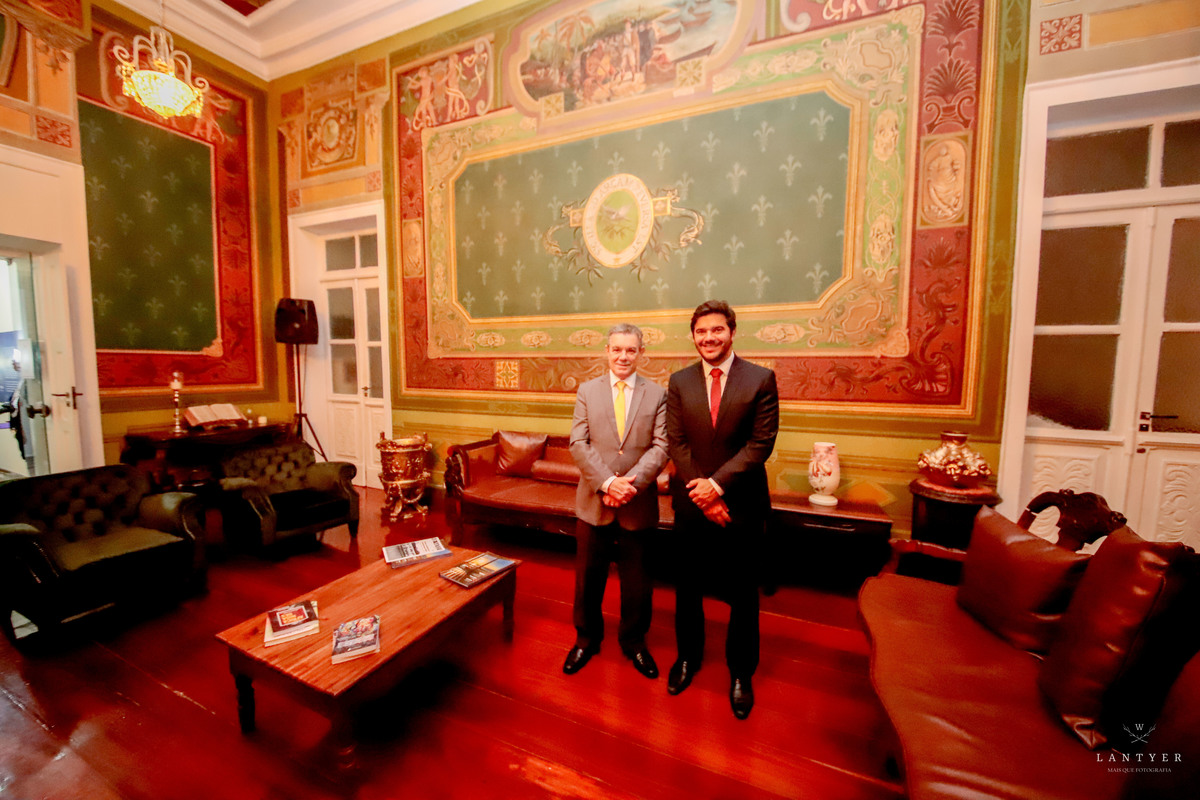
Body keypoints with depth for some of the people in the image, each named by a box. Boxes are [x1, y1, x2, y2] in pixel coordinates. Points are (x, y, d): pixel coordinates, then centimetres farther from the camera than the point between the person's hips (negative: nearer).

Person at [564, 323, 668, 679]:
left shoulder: (657, 395, 0)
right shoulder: (587, 390, 2)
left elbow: (660, 447, -8)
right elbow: (579, 444, -6)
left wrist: (631, 483, -22)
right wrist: (608, 482, -18)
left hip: (639, 505, 0)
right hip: (594, 503, 1)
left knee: (636, 580, 16)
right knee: (588, 578, 16)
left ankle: (634, 642, 42)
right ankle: (587, 639, 41)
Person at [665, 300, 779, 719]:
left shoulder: (761, 379, -5)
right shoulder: (679, 382, 1)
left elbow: (761, 443, -11)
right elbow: (676, 443, -3)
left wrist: (717, 484, -18)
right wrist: (702, 493, -12)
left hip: (741, 505, -1)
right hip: (691, 506, 2)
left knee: (742, 595, 14)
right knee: (688, 589, 17)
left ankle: (741, 673, 38)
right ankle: (688, 656, 43)